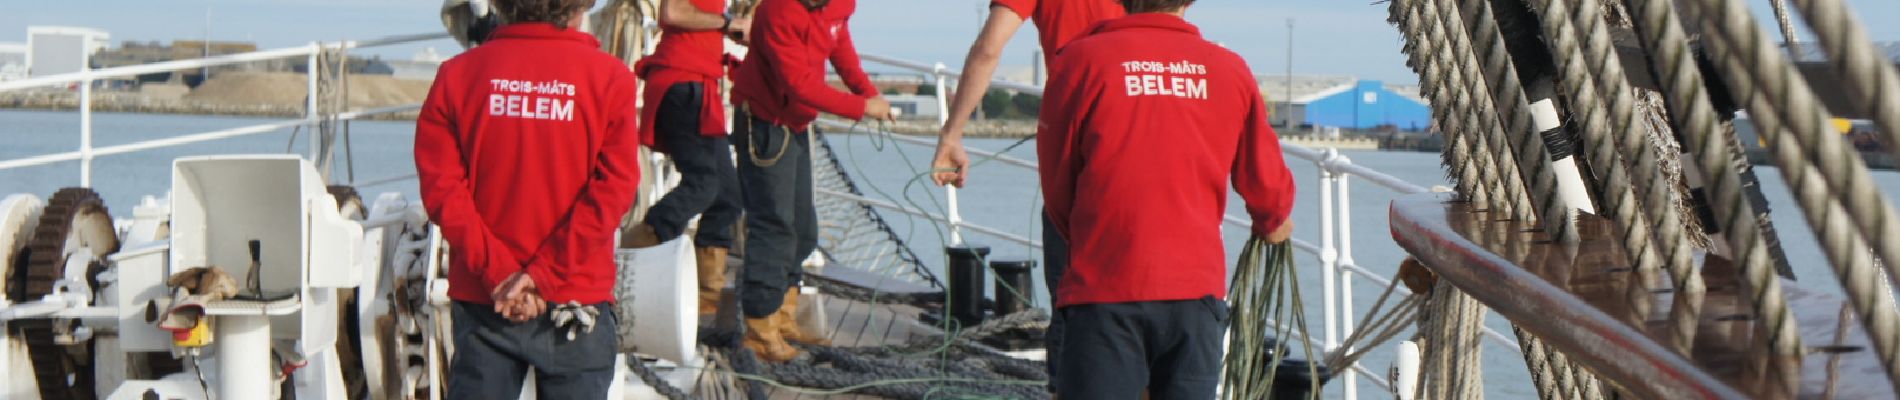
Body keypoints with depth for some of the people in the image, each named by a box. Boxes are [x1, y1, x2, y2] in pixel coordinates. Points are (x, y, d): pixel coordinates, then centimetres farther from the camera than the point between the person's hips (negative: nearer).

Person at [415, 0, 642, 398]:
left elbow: (441, 186, -6)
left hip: (482, 300, 2)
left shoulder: (457, 74, 1)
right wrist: (544, 274, -13)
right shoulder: (609, 77, -5)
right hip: (576, 302, -2)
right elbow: (612, 189, -12)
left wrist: (497, 270, -9)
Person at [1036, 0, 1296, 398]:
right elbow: (1266, 184, 13)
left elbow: (1056, 186, 4)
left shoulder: (1081, 60, -1)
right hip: (1198, 287, 3)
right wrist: (1272, 224, 37)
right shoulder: (1230, 69, 6)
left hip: (1105, 289, -2)